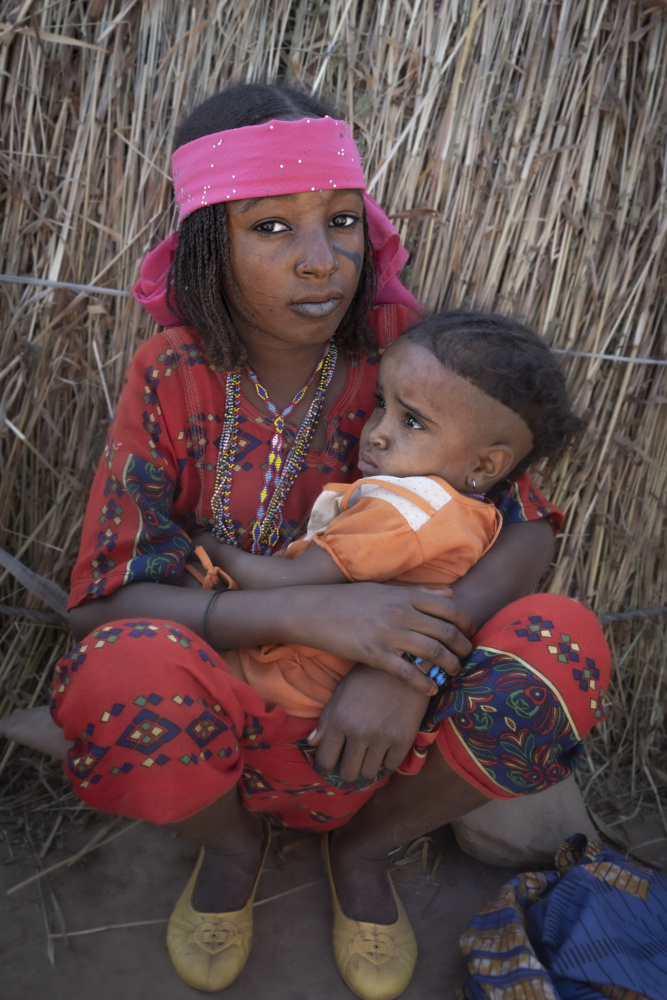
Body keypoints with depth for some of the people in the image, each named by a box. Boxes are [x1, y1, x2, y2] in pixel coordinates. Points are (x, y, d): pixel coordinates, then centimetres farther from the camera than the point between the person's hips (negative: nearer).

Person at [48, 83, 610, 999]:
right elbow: (101, 602, -15)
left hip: (378, 718, 2)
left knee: (562, 644, -25)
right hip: (225, 712, -1)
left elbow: (527, 531, -11)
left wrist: (410, 665, -29)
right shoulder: (173, 378, -10)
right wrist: (308, 613, -30)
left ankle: (363, 846, 6)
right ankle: (232, 839, 6)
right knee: (124, 670, -34)